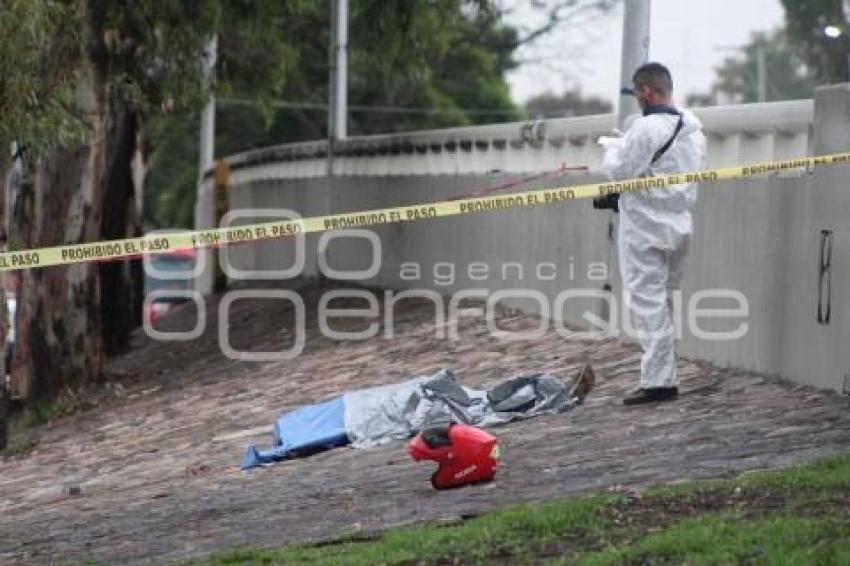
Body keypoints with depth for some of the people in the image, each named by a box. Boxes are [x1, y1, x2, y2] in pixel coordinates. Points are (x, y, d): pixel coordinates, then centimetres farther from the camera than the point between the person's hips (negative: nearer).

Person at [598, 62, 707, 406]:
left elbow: (619, 170, -14)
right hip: (680, 225, 8)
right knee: (663, 301, 16)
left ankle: (658, 381, -8)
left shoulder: (647, 128, -18)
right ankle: (665, 376, 20)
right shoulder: (693, 129, 9)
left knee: (647, 302, -5)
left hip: (645, 229, -8)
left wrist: (612, 149, 6)